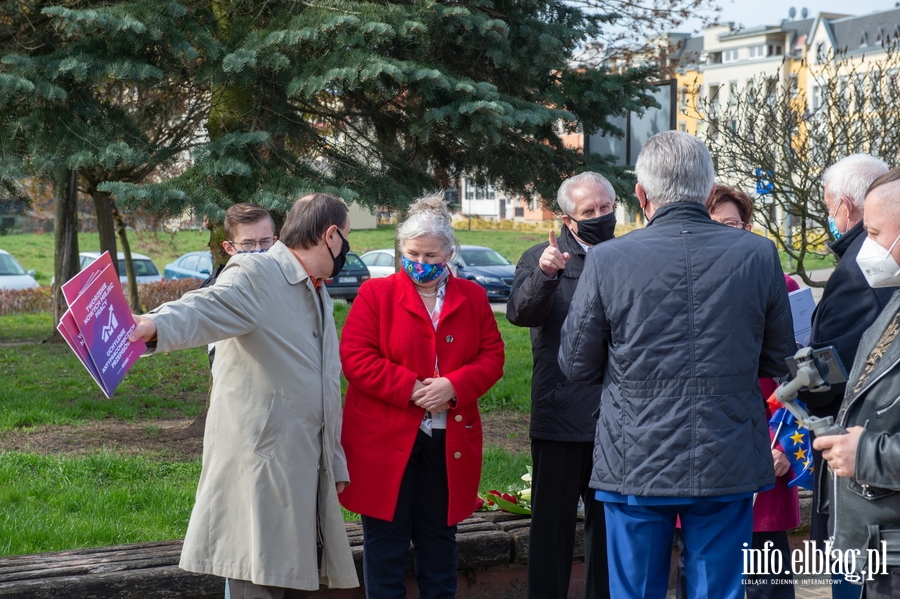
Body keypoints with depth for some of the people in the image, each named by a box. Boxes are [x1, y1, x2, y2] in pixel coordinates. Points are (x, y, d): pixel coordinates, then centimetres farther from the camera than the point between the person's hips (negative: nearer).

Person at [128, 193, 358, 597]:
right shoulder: (256, 276, -9)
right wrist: (157, 325, -52)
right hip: (259, 463, -9)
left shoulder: (318, 295, 21)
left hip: (306, 469, 9)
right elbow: (206, 310, -30)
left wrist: (335, 463, 26)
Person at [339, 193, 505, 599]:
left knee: (439, 538, 14)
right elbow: (354, 356, -9)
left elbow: (492, 356, 4)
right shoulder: (376, 294, -1)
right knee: (385, 539, 3)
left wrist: (455, 386, -15)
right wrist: (410, 388, -17)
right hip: (386, 441, -3)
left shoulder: (472, 298, 9)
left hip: (450, 441, 3)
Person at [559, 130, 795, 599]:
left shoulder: (606, 260, -10)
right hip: (728, 466, 1)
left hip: (636, 467, -1)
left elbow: (576, 365, 0)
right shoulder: (758, 255, -6)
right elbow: (778, 361, 5)